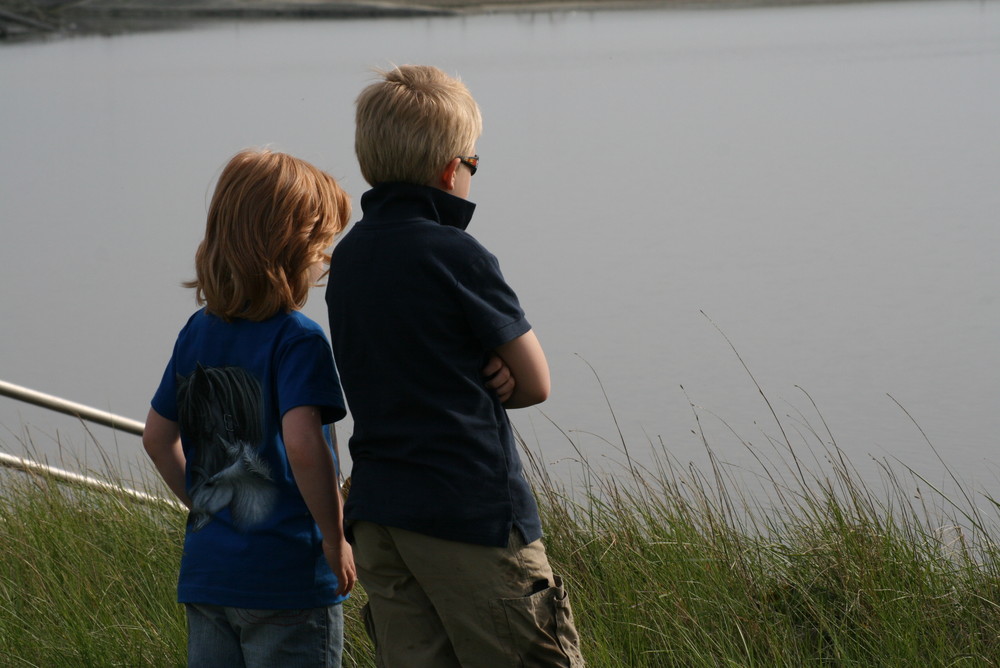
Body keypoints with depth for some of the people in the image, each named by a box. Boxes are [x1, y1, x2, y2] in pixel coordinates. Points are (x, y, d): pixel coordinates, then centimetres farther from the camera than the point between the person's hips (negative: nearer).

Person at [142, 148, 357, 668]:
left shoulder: (198, 332, 8)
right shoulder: (297, 340, -14)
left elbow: (158, 436, 14)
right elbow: (302, 443, -26)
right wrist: (335, 540, -15)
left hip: (204, 574, 7)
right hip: (288, 580, -7)